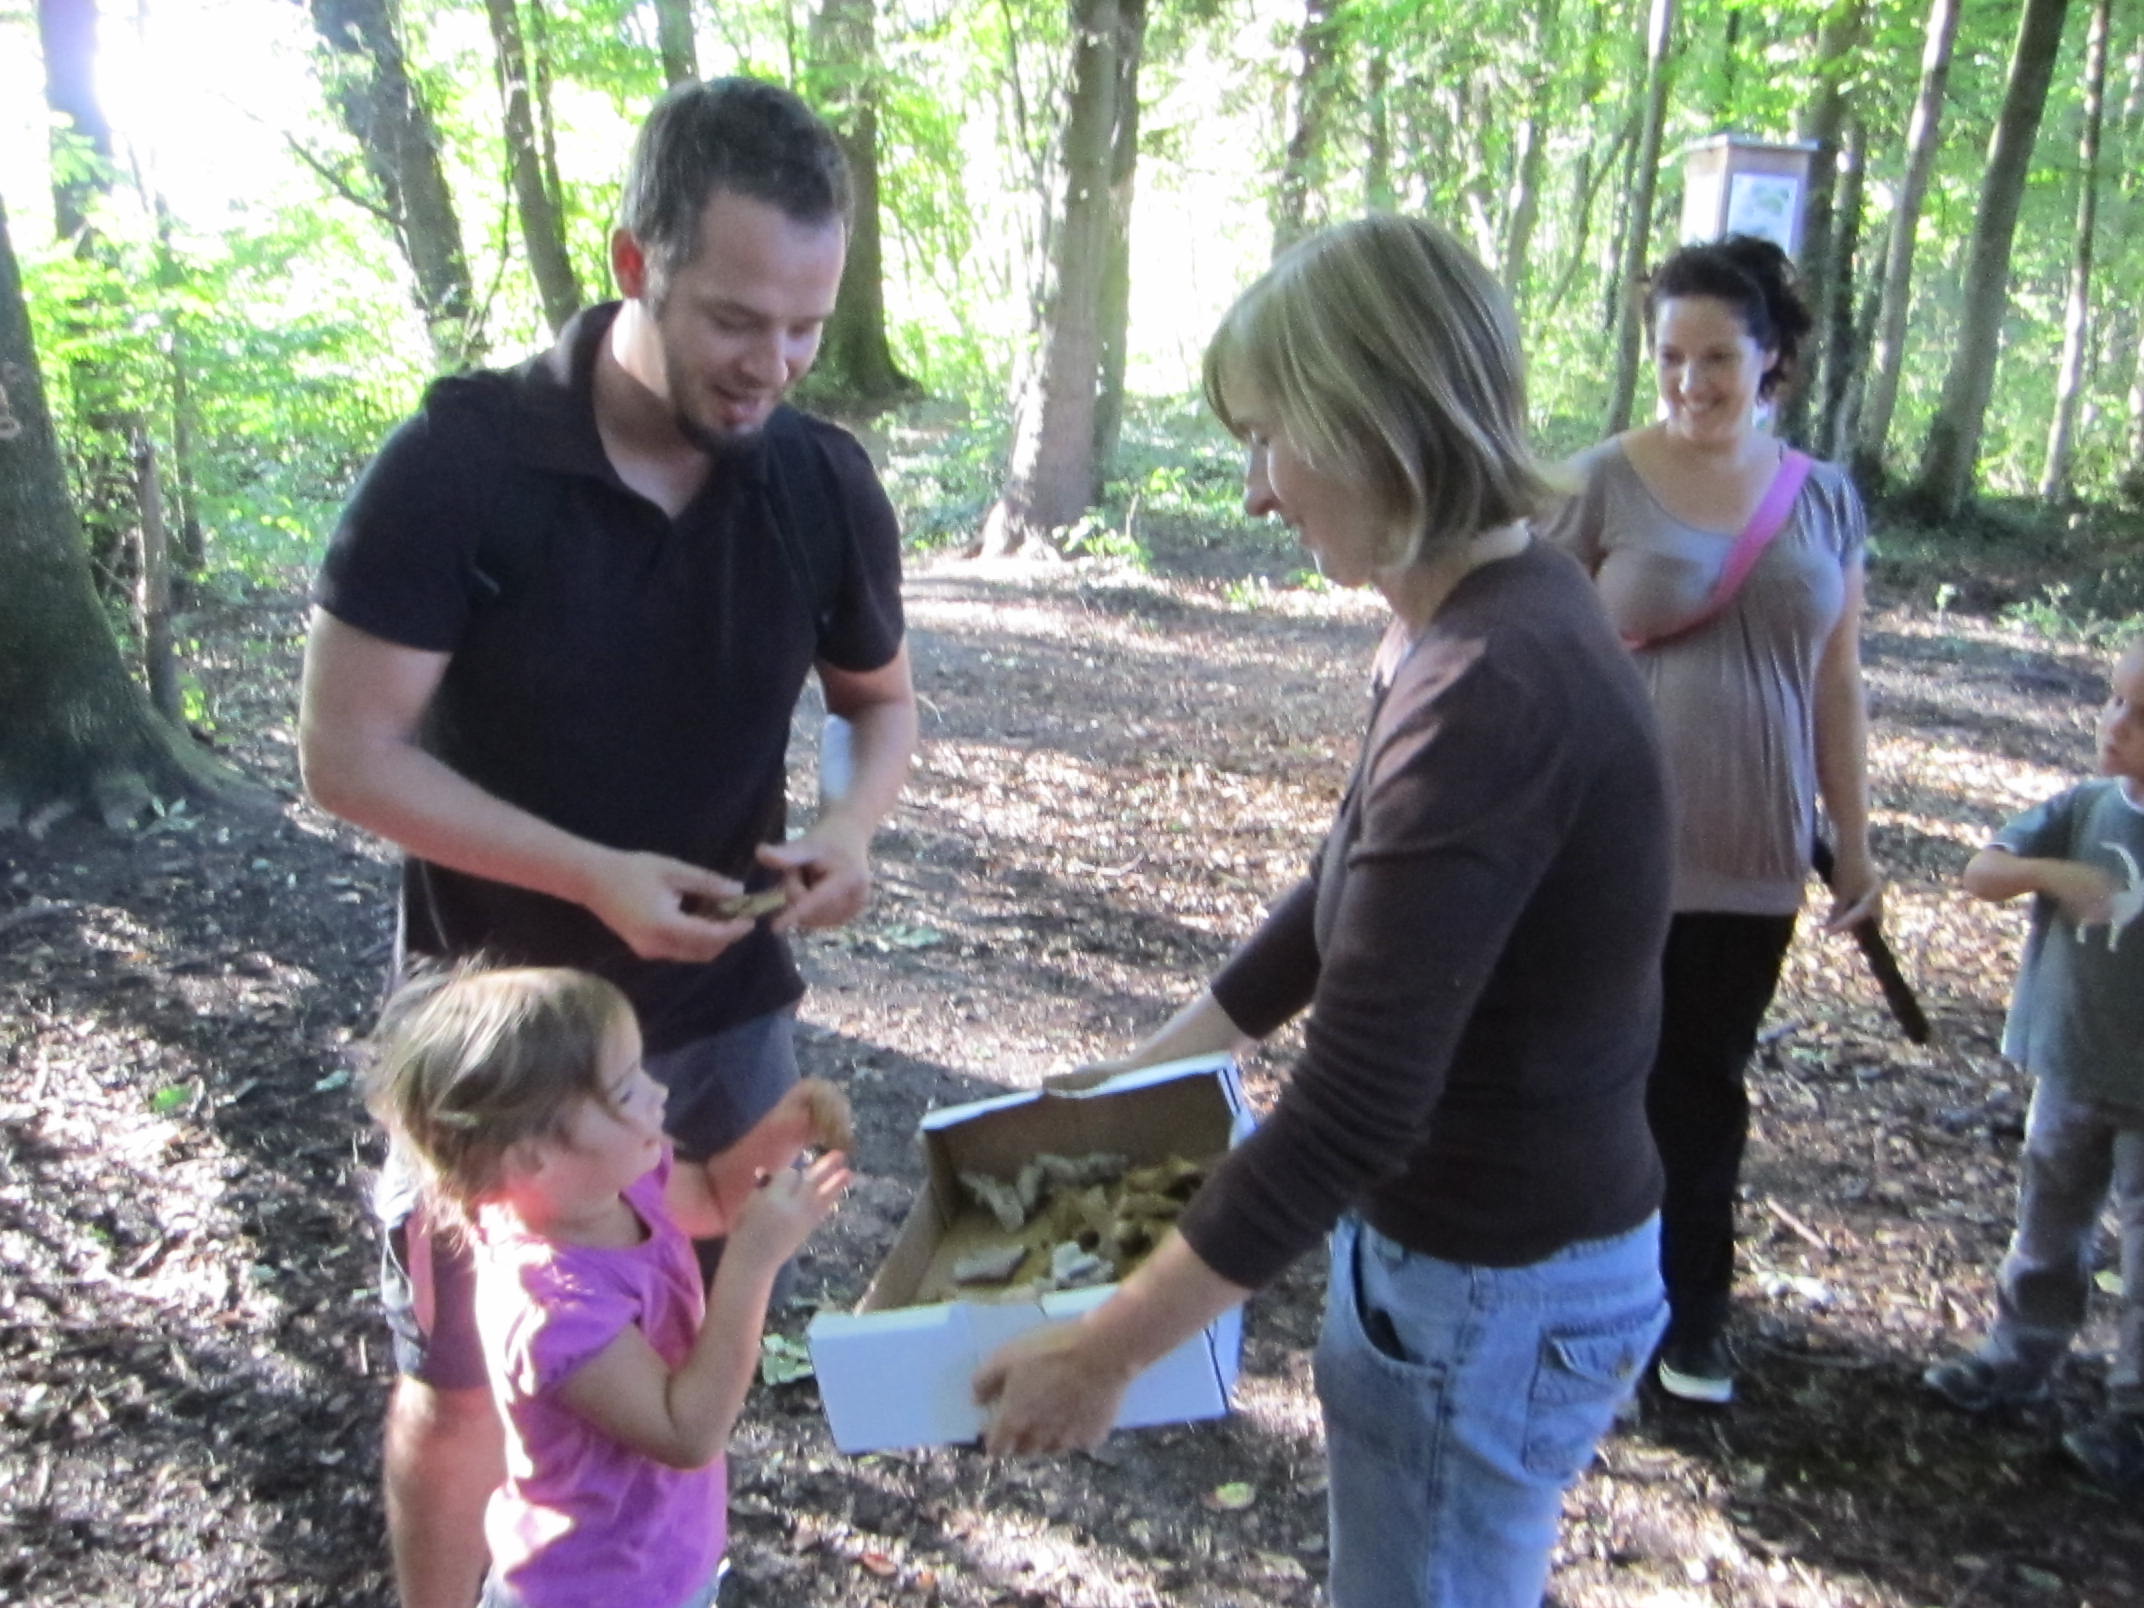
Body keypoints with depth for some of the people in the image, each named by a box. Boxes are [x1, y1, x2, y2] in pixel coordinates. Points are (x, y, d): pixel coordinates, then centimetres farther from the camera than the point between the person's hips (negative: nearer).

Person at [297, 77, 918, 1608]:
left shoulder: (827, 482, -9)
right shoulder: (460, 461, -19)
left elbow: (883, 699, 5)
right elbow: (348, 751, -16)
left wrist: (848, 827, -16)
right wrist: (590, 874, -27)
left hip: (727, 1008, 3)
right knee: (461, 1384, 14)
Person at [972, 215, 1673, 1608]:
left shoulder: (1489, 692, -30)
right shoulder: (1502, 610, 0)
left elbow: (1350, 1114, -30)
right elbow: (1348, 898, 12)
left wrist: (1104, 1350, -20)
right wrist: (1144, 1069, 17)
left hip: (1492, 1292, -8)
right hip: (1487, 1235, 8)